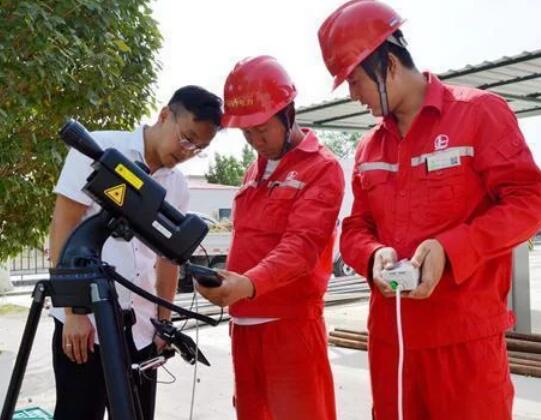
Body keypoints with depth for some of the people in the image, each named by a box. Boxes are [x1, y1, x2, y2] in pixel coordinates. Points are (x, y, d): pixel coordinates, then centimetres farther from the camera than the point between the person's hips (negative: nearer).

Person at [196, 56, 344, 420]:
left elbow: (302, 244, -20)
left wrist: (250, 283, -34)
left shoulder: (322, 167, -7)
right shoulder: (254, 171, 17)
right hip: (244, 324, 7)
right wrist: (231, 291, 16)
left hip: (290, 324, -7)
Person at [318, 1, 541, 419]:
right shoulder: (368, 148, 12)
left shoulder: (480, 112, -3)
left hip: (466, 334, -5)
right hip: (389, 334, 5)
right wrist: (375, 256, -9)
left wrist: (448, 249, -20)